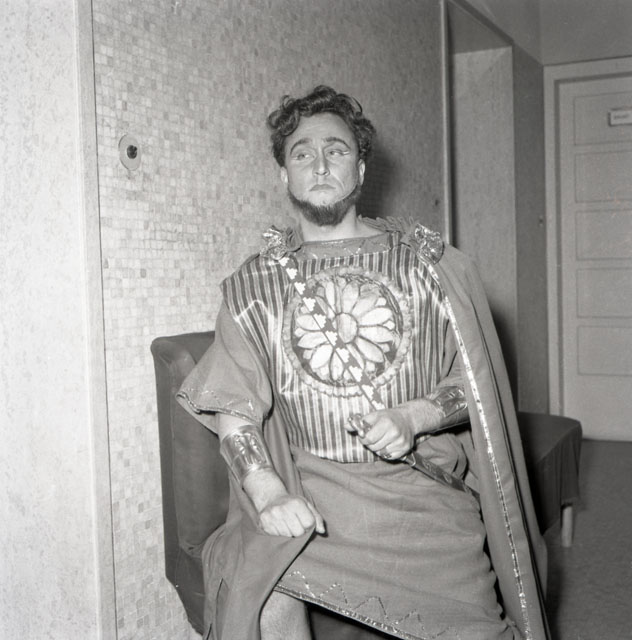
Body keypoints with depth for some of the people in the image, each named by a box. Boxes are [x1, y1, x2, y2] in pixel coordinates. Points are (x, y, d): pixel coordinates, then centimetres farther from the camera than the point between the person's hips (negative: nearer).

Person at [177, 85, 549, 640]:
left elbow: (475, 386, 6)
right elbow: (232, 410, 0)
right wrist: (267, 490, -17)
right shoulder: (253, 283, 6)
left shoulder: (433, 263, 5)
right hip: (307, 481, 0)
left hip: (418, 476, 0)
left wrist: (413, 418, -13)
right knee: (254, 580, -27)